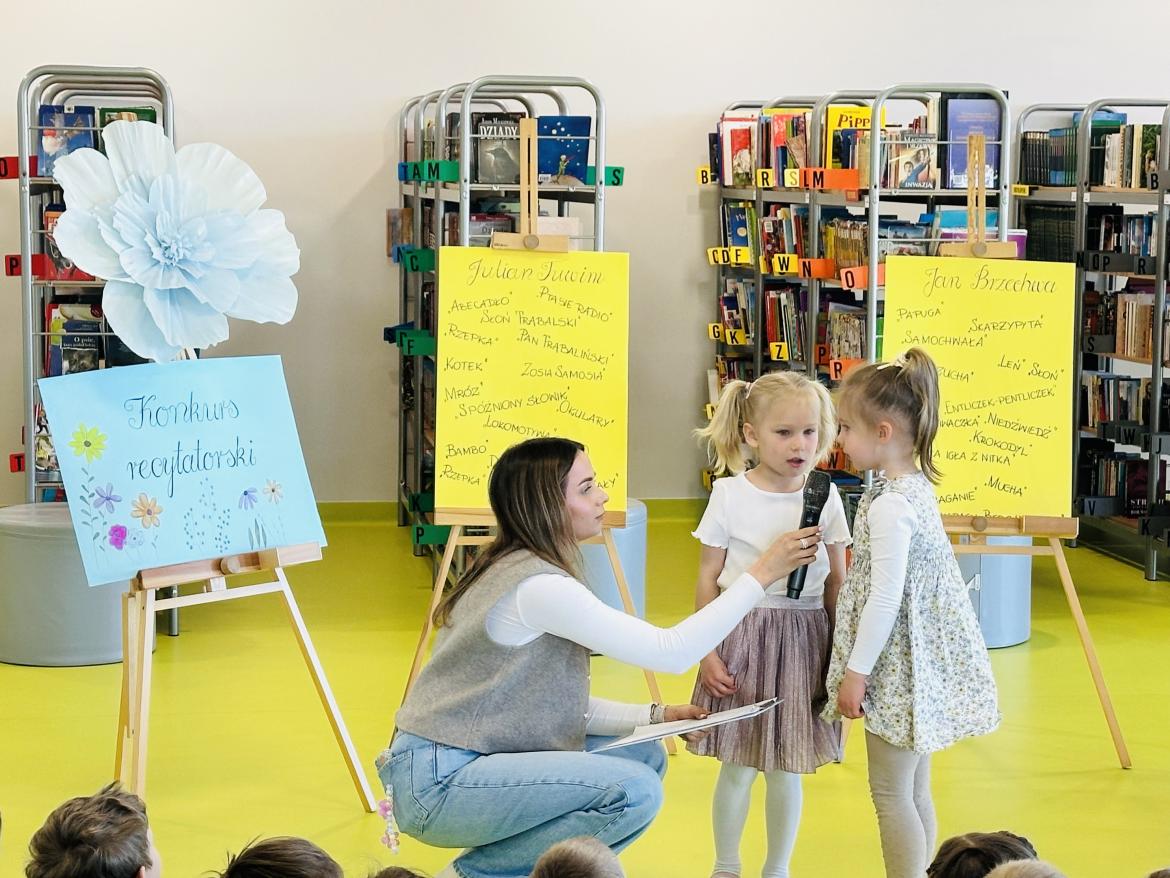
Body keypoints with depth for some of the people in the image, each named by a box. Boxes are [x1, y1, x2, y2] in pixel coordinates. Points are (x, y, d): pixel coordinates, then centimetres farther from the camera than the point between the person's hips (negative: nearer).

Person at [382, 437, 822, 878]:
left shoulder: (514, 569, 10)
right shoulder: (538, 586, -20)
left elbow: (553, 705, 12)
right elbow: (672, 652, -19)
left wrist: (654, 716, 3)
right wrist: (761, 574, -15)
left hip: (472, 760, 10)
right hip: (437, 785, -10)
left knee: (644, 755, 9)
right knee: (634, 790, -20)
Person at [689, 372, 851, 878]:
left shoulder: (825, 497, 0)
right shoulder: (729, 495, -5)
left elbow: (837, 580, 6)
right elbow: (707, 578, -1)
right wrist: (707, 652, -5)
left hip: (804, 638, 1)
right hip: (742, 634, -1)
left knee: (787, 770, 8)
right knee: (738, 767, 6)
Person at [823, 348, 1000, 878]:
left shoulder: (889, 506, -23)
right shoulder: (917, 487, 7)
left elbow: (885, 600, -24)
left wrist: (856, 671, -16)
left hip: (898, 668, -10)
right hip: (925, 661, 10)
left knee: (891, 792, 1)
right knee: (914, 790, 17)